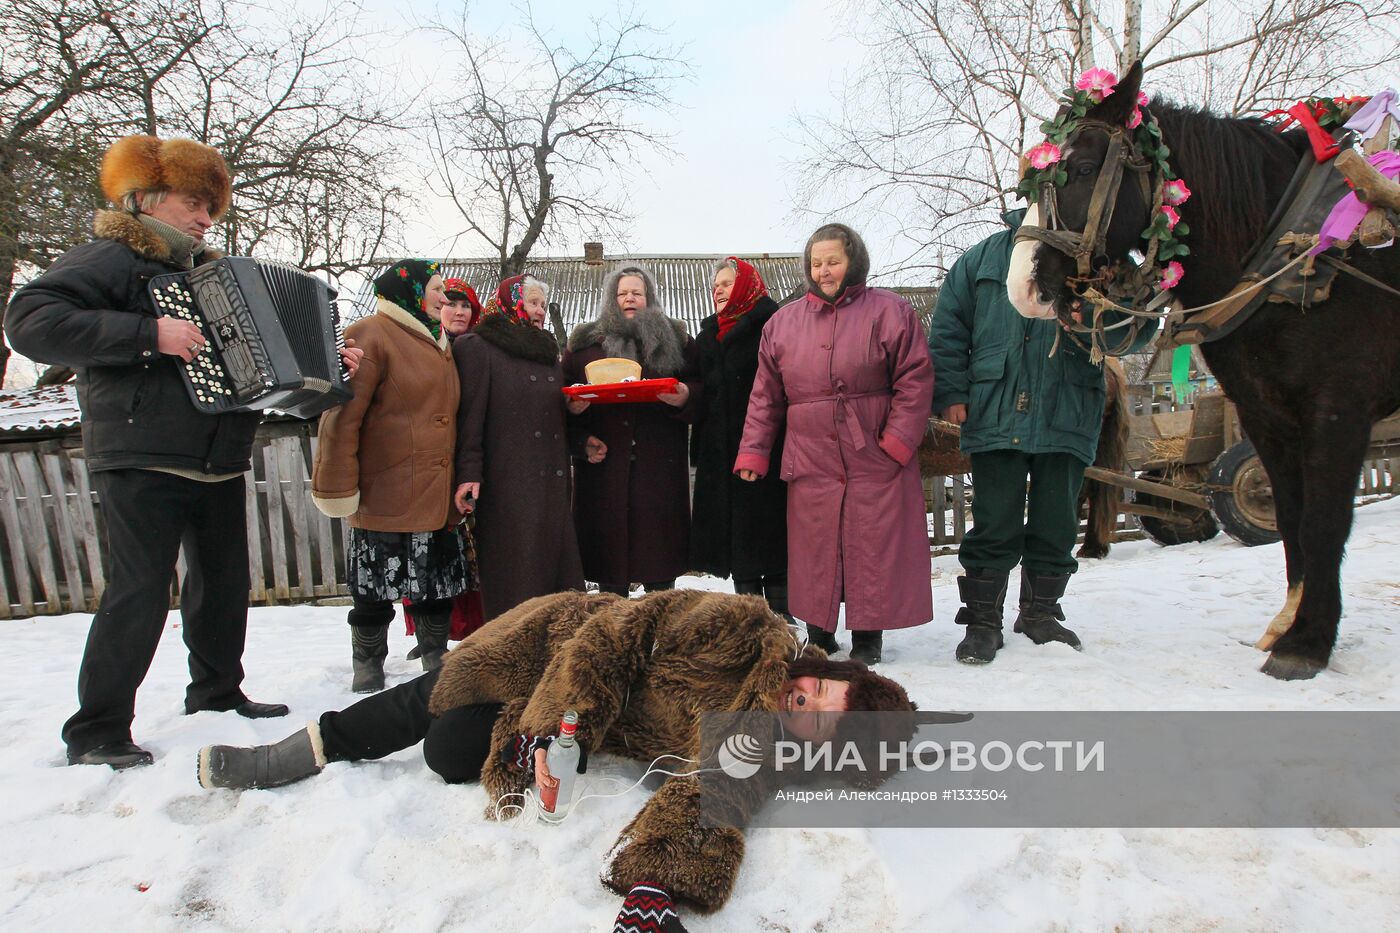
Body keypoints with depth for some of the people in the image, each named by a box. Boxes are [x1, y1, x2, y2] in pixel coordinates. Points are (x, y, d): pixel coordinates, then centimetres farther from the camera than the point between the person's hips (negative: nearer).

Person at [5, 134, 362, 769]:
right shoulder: (110, 260, -4)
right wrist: (147, 334, -25)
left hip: (220, 464, 8)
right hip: (142, 462, -8)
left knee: (224, 581, 14)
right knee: (139, 592, -8)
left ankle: (217, 693, 30)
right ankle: (96, 732, 4)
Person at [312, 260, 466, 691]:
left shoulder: (437, 344, 19)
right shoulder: (371, 335, -7)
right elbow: (342, 417, -14)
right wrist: (338, 489, -17)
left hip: (438, 498, 7)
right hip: (387, 499, -7)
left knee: (439, 590, 12)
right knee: (375, 594, 4)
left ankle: (437, 666, 27)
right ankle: (367, 673, 21)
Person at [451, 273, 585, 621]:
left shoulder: (547, 351, 23)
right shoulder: (478, 348, 1)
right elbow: (469, 414, -8)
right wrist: (468, 472, -16)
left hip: (552, 481, 7)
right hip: (507, 484, -7)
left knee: (557, 569, 3)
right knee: (515, 577, -6)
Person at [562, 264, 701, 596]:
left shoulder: (675, 338, 14)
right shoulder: (585, 341, 14)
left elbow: (699, 387, 7)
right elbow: (567, 397, 9)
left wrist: (685, 396, -16)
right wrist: (582, 440, -6)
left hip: (659, 462, 0)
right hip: (604, 462, 1)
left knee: (659, 542, 1)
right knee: (609, 539, 2)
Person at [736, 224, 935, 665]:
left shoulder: (890, 311, 3)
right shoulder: (784, 321, 12)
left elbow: (915, 380, -3)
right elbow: (766, 396, 11)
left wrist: (897, 441, -11)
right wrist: (753, 453, 4)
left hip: (875, 461, -2)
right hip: (810, 463, 2)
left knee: (874, 547, 1)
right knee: (815, 549, 4)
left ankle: (869, 633, 15)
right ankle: (819, 633, 19)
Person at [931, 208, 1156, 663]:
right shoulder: (982, 259, 7)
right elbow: (948, 330, 7)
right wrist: (951, 393, -2)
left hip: (1068, 418, 2)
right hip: (996, 416, -1)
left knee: (1056, 524, 12)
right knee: (994, 524, 1)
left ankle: (1040, 613, 30)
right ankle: (982, 621, 13)